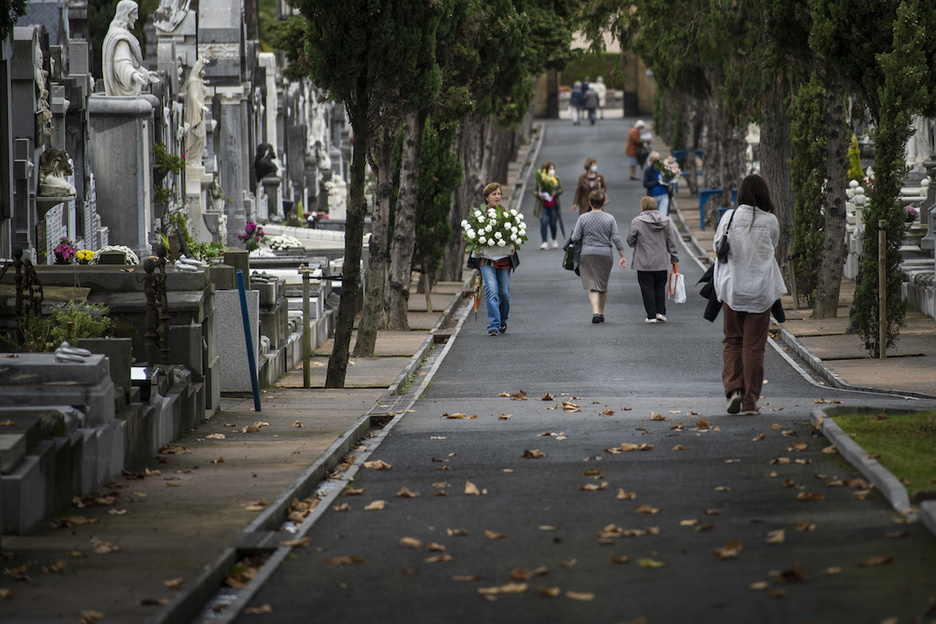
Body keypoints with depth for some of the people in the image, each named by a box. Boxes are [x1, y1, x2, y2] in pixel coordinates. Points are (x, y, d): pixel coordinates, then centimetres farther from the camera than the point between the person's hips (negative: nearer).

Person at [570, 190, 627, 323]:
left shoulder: (583, 218, -3)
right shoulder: (610, 219, 0)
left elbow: (575, 238, -6)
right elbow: (616, 239, -3)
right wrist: (622, 256, 2)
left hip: (587, 254, -1)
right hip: (605, 255, 1)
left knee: (592, 286, -4)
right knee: (603, 285, 16)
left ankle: (595, 311, -23)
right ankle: (601, 313, 25)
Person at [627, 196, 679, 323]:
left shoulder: (637, 221, -10)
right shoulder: (665, 221, 2)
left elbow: (630, 240, -5)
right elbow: (671, 241, 5)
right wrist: (674, 257, 13)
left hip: (644, 262, -4)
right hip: (661, 262, 4)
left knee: (647, 288, 3)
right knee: (660, 287, 15)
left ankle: (651, 315, 1)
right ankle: (661, 312, 8)